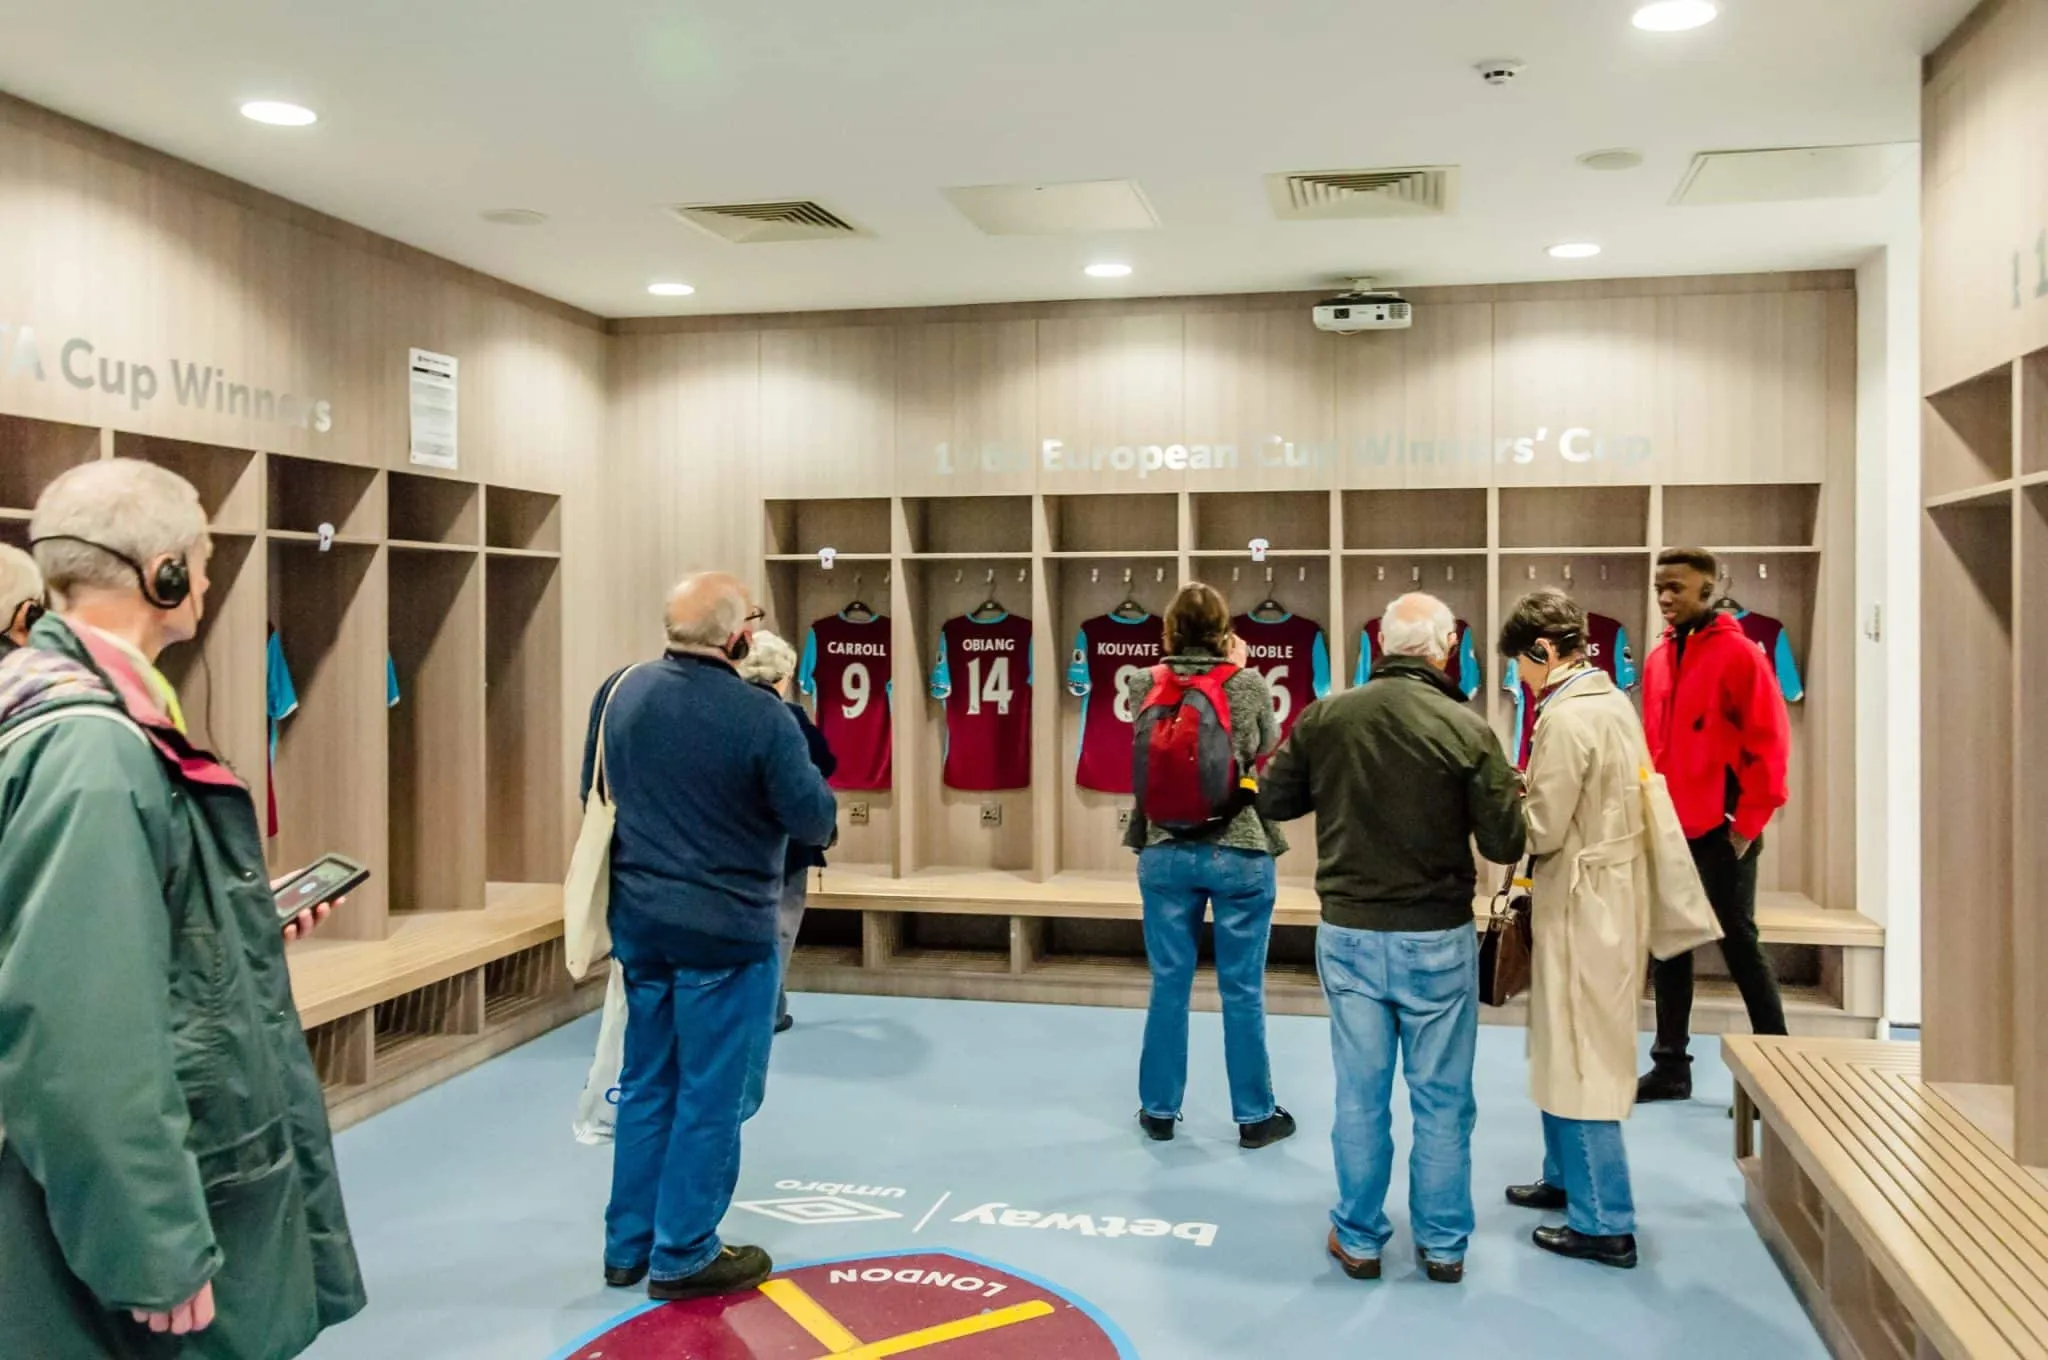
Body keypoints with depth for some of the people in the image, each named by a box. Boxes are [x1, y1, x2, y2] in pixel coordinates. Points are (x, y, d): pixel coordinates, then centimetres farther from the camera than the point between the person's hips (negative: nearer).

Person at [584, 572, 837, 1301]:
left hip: (639, 921, 6)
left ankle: (628, 1246, 28)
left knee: (645, 1086, 18)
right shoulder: (761, 715, -20)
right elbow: (816, 822, -12)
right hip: (725, 930, -6)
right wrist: (805, 772, 7)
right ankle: (682, 1256, 17)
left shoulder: (619, 692, -2)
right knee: (710, 1097, 7)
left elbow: (593, 795, 11)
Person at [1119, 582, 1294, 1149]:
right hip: (1241, 852, -2)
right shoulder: (1250, 685, -8)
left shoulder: (1144, 684, -4)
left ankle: (1160, 1109, 24)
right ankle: (1255, 1115, 20)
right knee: (1243, 991, 8)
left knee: (1169, 986, 12)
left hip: (1165, 853, 2)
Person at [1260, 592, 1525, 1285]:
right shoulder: (1468, 731, -14)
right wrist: (1511, 788, 10)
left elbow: (1274, 800, 4)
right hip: (1437, 939, -2)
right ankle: (1443, 1245, 25)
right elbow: (1505, 843, -10)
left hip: (1348, 934, 2)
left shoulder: (1325, 717, -7)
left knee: (1360, 1094, 12)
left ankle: (1359, 1240, 25)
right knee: (1441, 1098, 12)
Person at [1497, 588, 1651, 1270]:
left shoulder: (1566, 717, -20)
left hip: (1584, 902, -9)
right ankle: (1566, 1178, 35)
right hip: (1614, 893, 9)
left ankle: (1603, 1223, 10)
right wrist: (1531, 793, 8)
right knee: (1566, 1052, 21)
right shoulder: (1615, 702, 8)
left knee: (1580, 1060, 1)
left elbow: (1543, 832, -19)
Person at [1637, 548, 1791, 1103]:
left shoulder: (1738, 653, -10)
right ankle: (1671, 1065, 20)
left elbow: (1769, 743, -13)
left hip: (1719, 830, -7)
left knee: (1738, 943, 2)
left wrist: (1748, 823, -13)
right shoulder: (1659, 657, 11)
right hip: (1668, 828, 7)